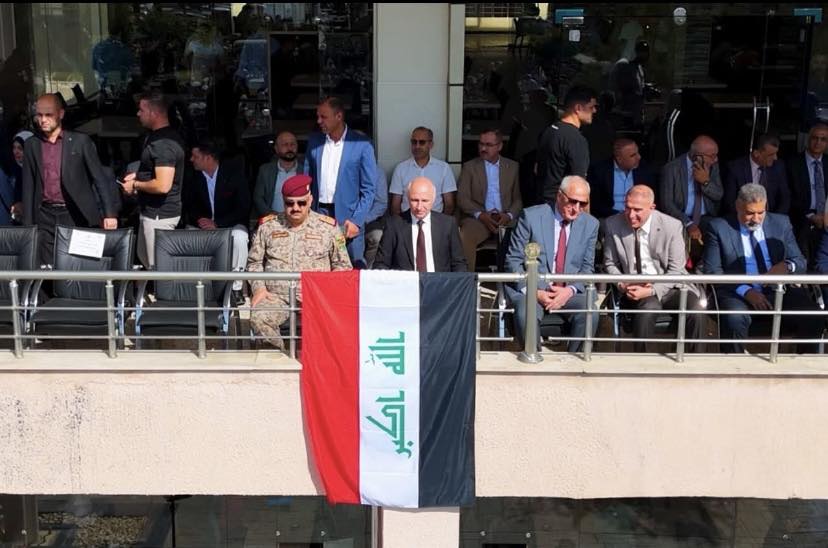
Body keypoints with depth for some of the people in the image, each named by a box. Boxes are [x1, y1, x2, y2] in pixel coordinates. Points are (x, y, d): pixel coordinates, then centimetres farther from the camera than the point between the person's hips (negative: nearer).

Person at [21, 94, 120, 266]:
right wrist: (28, 223, 6)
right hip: (45, 217, 3)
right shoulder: (31, 145, 9)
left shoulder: (80, 141, 0)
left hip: (76, 215, -2)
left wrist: (110, 213, -11)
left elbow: (100, 178, -2)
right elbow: (28, 187, 10)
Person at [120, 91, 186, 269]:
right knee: (144, 259, 21)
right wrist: (138, 175, 12)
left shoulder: (163, 143, -22)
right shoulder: (157, 136, 10)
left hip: (159, 215, -11)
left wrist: (135, 184, -13)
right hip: (152, 212, 11)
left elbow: (163, 185, -29)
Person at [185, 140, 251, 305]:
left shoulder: (234, 173, -12)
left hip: (231, 224, -4)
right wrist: (198, 220, -17)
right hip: (203, 224, 4)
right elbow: (188, 206, 7)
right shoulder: (194, 177, 0)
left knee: (239, 238, -36)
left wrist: (217, 224, -24)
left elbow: (243, 208, -15)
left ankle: (236, 287, -24)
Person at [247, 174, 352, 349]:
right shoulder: (268, 226, 13)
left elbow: (343, 266, 12)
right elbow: (254, 262, 18)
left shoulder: (328, 227, 9)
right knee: (259, 319, -31)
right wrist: (259, 288, 1)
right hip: (276, 295, 1)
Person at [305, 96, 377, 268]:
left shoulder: (361, 145, -4)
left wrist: (356, 220, -12)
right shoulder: (314, 141, 9)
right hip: (318, 214, 3)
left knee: (354, 267, -1)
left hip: (347, 216, -3)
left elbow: (369, 188, -3)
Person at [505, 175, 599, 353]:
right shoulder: (531, 216, -4)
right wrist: (533, 291, -17)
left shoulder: (590, 224, 6)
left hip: (569, 292, 2)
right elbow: (513, 260, -3)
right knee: (526, 316, -34)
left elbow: (587, 267, 9)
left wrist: (570, 290, -12)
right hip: (531, 289, -2)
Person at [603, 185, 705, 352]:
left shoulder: (672, 226, -5)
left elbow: (675, 270, -4)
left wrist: (652, 290, -19)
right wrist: (622, 285, -10)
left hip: (669, 287, 1)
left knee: (695, 311, -28)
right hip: (634, 289, 0)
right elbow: (610, 264, 9)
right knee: (649, 307, -34)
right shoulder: (612, 225, -1)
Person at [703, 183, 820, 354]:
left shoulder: (781, 223, 14)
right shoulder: (719, 227, 3)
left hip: (779, 293, 3)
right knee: (735, 318, -35)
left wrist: (787, 266, -12)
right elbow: (712, 271, -4)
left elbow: (800, 261, 14)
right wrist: (745, 291, -18)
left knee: (813, 316, -22)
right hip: (738, 295, -3)